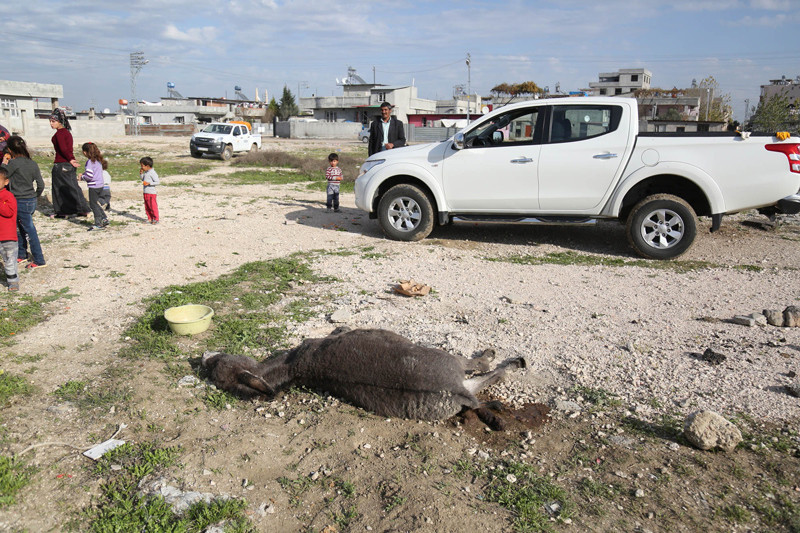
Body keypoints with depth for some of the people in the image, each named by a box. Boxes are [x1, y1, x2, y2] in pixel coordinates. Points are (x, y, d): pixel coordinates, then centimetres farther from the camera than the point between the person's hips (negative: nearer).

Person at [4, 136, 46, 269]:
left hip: (20, 202, -7)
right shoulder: (32, 163, 3)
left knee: (30, 230, -2)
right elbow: (41, 184, 4)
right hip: (31, 201, 7)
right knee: (20, 228, 21)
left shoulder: (14, 163, -17)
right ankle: (21, 255, 34)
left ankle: (39, 261, 3)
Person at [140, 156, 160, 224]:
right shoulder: (145, 172, 11)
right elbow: (142, 179, 25)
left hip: (151, 193, -9)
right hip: (145, 193, 9)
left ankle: (156, 219, 5)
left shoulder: (152, 173, -15)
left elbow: (157, 182, -18)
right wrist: (141, 173, 8)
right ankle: (150, 218, 23)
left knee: (153, 206, -3)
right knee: (147, 207, 13)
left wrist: (148, 183, -24)